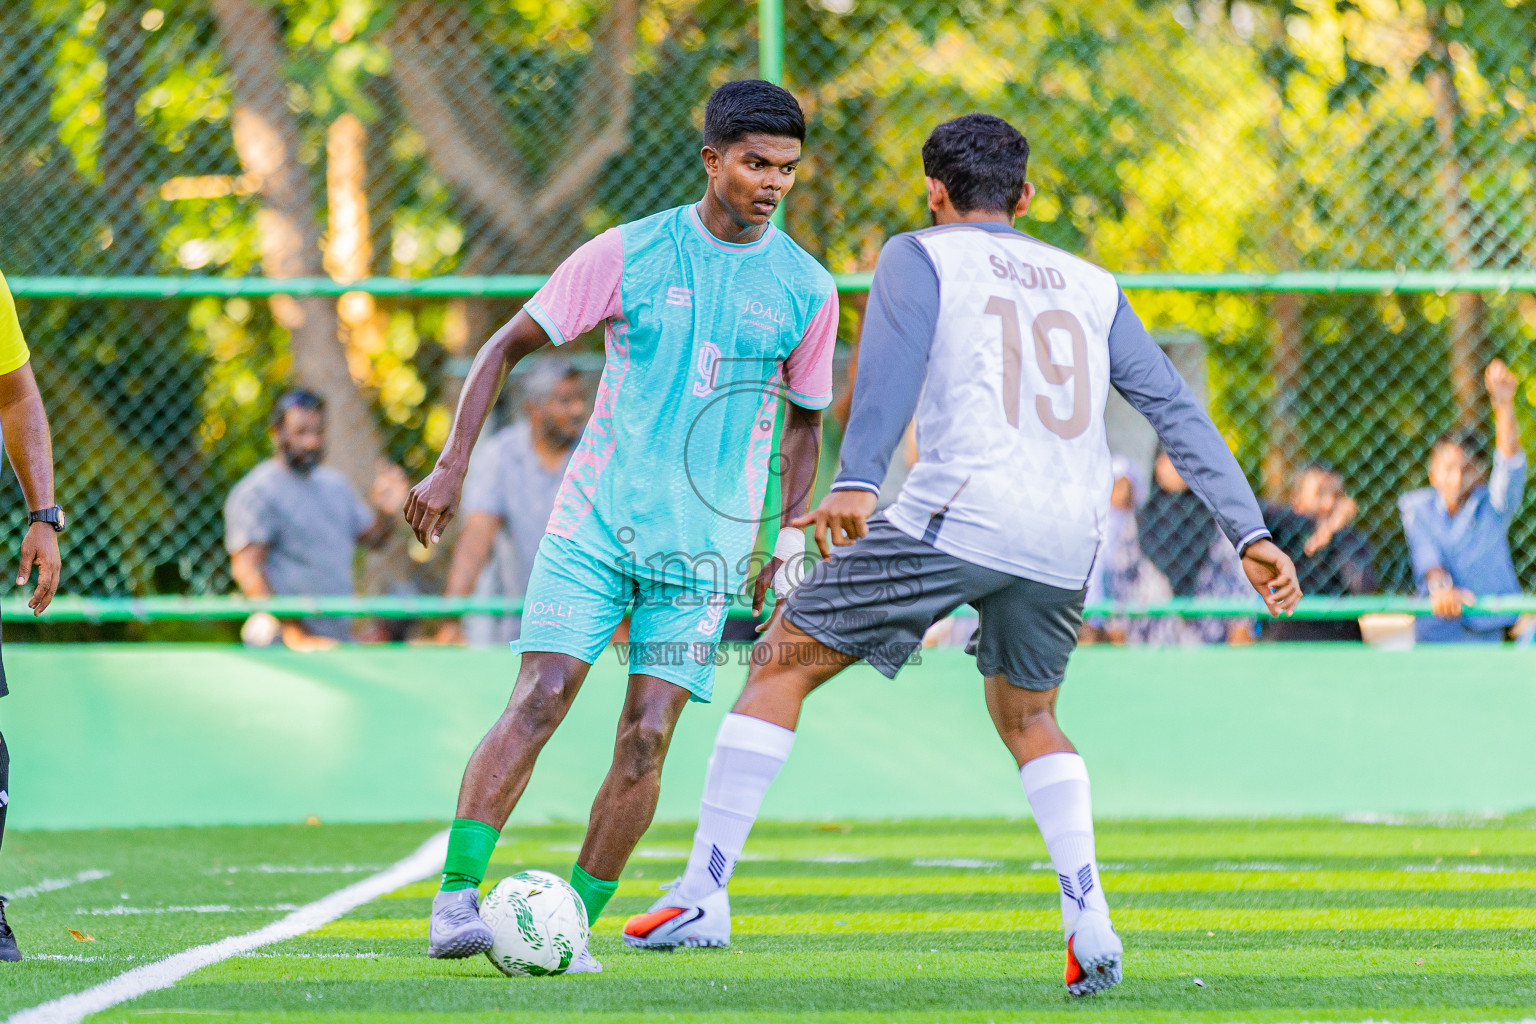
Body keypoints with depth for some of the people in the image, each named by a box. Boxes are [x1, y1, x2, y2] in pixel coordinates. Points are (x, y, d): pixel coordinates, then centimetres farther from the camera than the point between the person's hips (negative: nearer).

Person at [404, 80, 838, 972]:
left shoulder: (808, 290, 3)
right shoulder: (628, 254, -3)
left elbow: (805, 420, 16)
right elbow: (509, 346, 3)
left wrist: (790, 545, 8)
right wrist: (453, 467, -5)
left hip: (704, 546, 2)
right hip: (594, 526, -2)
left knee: (647, 737, -6)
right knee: (538, 702, -15)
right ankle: (457, 900, -15)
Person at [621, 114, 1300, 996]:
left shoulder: (920, 256, 11)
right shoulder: (1092, 286, 25)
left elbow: (893, 363, -9)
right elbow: (1178, 410, 19)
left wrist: (857, 481, -21)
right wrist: (1251, 534, 17)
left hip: (958, 517, -5)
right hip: (1066, 545, 5)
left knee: (783, 661, 6)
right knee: (1027, 718, 26)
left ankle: (704, 896, -2)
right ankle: (1091, 922, 5)